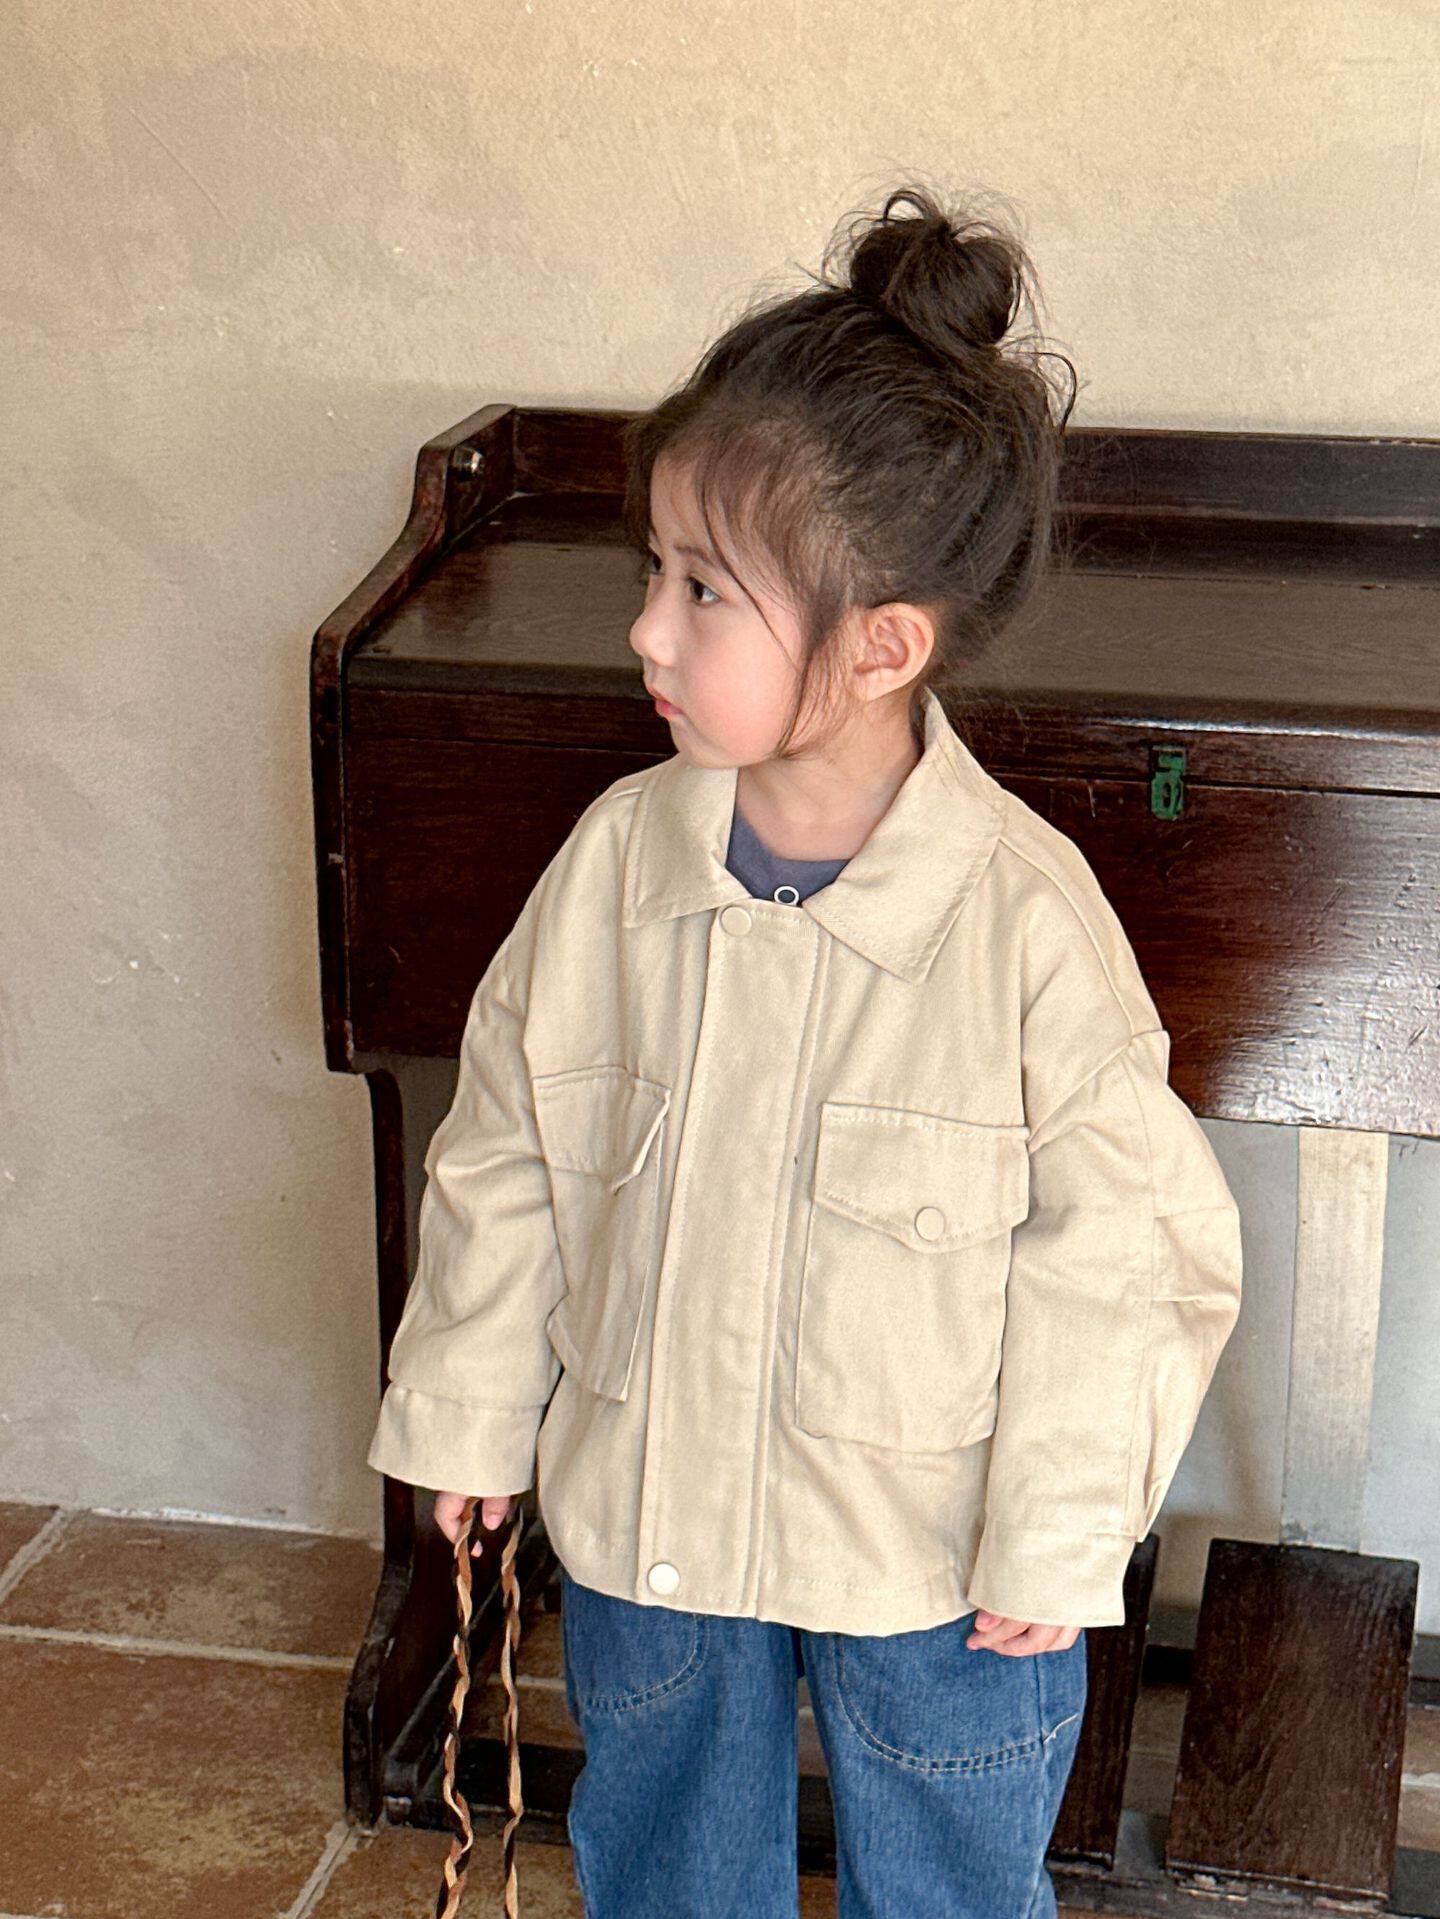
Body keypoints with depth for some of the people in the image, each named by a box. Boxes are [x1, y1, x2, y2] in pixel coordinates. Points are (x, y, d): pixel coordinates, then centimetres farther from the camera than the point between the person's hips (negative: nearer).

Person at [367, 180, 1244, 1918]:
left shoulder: (1025, 913, -24)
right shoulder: (617, 855, -13)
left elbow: (1117, 1242, -15)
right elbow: (504, 1153, 0)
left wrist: (1059, 1537, -10)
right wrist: (467, 1411, 7)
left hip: (930, 1559, -3)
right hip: (640, 1506, 4)